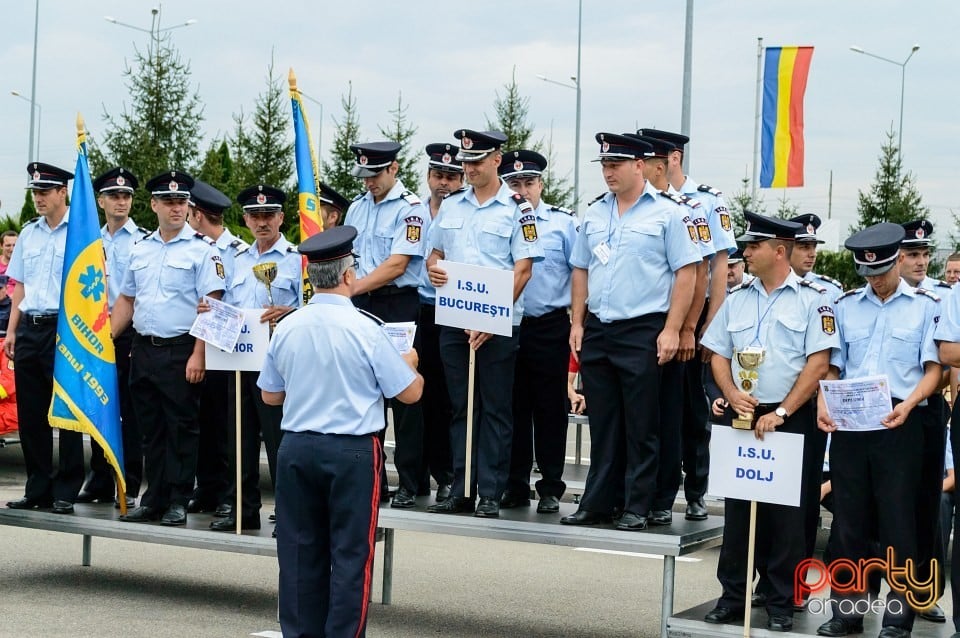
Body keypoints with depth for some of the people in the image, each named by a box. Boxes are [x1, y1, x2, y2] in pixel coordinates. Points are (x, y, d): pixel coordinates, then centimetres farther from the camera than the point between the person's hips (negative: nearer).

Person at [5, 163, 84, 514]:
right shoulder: (28, 233, 14)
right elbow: (19, 286, 18)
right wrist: (12, 331, 13)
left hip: (64, 328, -6)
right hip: (30, 328, 6)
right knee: (30, 413, 8)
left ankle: (65, 491, 6)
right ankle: (37, 488, 18)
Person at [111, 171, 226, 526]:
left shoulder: (202, 249, -6)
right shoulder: (141, 249, 13)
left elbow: (210, 305, -11)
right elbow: (126, 300, 19)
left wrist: (198, 355, -18)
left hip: (180, 350, -6)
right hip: (143, 348, 6)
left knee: (181, 428, 0)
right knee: (151, 428, 11)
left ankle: (178, 502, 8)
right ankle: (153, 500, 19)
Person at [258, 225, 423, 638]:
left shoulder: (286, 328, 1)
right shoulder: (364, 329, -13)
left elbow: (269, 395, 12)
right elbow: (410, 392, -5)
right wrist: (410, 364, 15)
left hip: (296, 448, 5)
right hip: (352, 451, -4)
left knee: (300, 551, 12)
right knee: (350, 554, 3)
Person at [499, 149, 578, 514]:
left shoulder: (563, 222, 1)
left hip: (549, 326, -2)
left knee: (549, 408, 3)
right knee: (513, 406, 7)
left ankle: (551, 489, 11)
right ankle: (515, 485, 16)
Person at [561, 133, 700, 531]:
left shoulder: (665, 213, -3)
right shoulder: (594, 214, 13)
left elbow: (685, 273, -6)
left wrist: (671, 330, -12)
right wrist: (577, 324, 9)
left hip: (643, 332, -5)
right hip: (596, 331, 5)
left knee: (641, 427, 0)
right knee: (602, 424, 10)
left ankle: (636, 507, 7)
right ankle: (597, 503, 17)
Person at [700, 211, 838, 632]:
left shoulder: (811, 299, -4)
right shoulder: (737, 299, 11)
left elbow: (818, 363, -9)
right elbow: (718, 355, 12)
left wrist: (781, 413, -14)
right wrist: (732, 394, -7)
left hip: (791, 420, -4)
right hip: (743, 417, 4)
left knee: (786, 514, 1)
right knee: (737, 509, 6)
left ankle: (782, 605, 9)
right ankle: (732, 597, 15)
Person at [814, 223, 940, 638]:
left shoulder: (926, 306, 3)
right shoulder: (845, 306, 12)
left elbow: (933, 368, -2)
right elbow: (832, 366, 12)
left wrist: (909, 403, -19)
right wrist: (823, 404, -6)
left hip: (899, 423, -3)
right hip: (848, 422, 3)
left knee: (896, 519, 0)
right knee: (848, 517, 7)